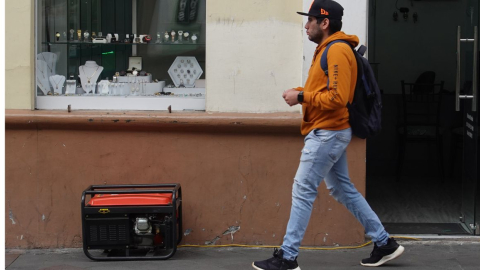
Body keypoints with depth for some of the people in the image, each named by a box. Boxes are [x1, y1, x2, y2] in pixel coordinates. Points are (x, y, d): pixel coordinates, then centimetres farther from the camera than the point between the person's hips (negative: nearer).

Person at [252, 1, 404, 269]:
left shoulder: (337, 51, -17)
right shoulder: (327, 49, 16)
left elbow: (337, 97, -24)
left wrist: (302, 97, -18)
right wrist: (300, 92, 6)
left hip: (327, 133, -11)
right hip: (330, 132, 11)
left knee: (303, 191, -7)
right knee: (343, 189, 15)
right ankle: (385, 244, 20)